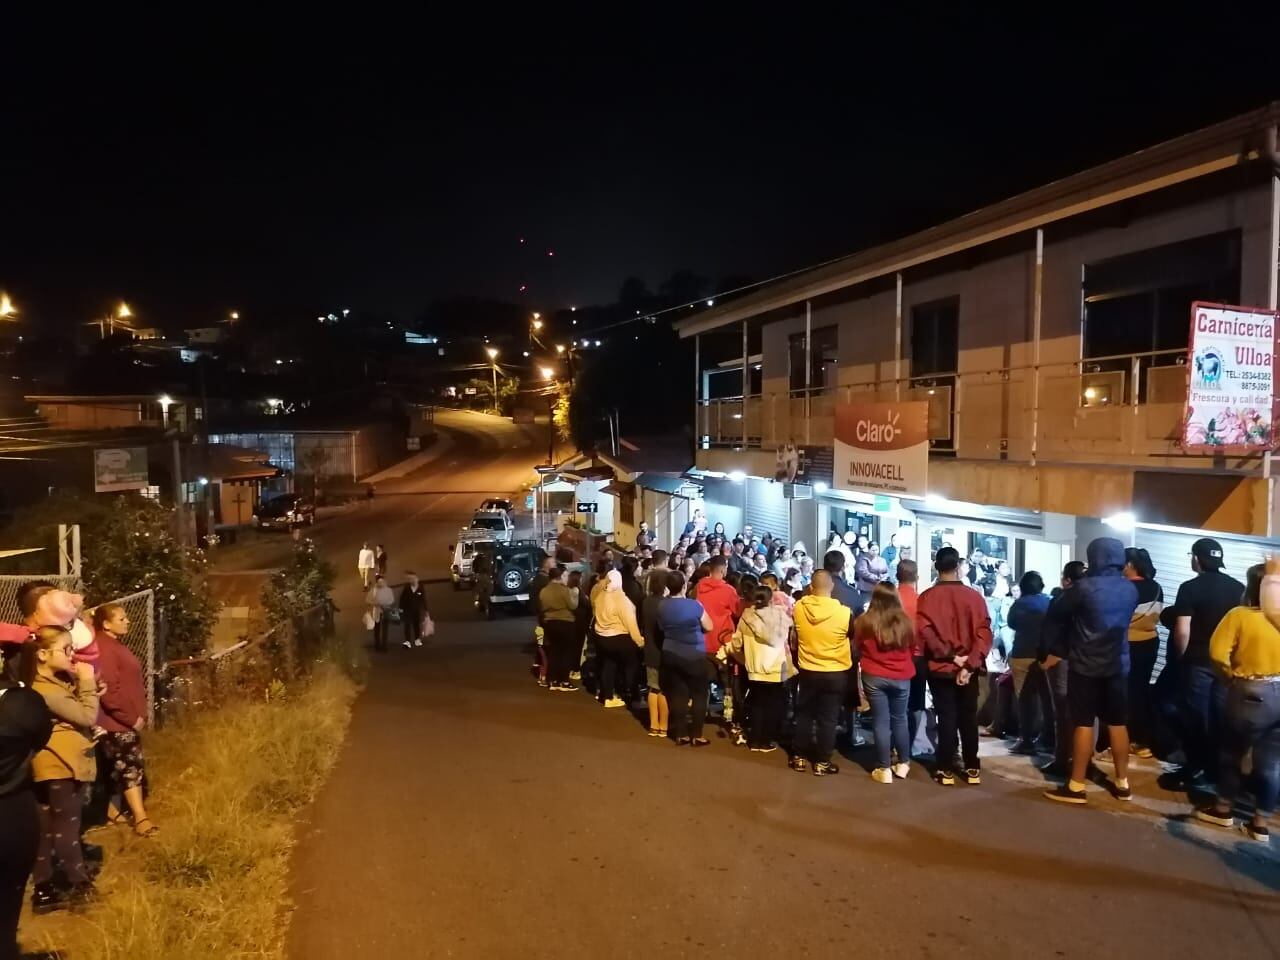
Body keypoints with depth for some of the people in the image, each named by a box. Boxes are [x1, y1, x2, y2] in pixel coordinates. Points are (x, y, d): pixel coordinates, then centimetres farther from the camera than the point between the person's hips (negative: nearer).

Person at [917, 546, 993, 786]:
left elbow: (925, 632, -16)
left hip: (940, 668, -1)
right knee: (969, 719, 11)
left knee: (946, 719, 5)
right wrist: (969, 663, -12)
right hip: (969, 669, 1)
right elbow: (984, 633, -9)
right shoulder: (975, 597, -2)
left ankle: (946, 770, 8)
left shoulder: (927, 597, -7)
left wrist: (949, 656, -12)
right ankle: (972, 769, 17)